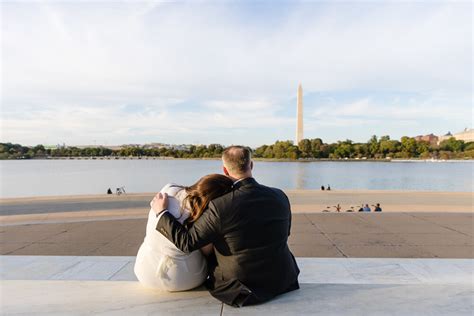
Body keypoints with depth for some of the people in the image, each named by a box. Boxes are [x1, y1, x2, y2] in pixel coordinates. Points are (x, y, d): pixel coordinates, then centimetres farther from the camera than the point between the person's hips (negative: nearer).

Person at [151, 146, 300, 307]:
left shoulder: (219, 206, -25)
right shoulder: (280, 197, -11)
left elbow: (187, 242, -17)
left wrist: (162, 212, -6)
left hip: (240, 289, -2)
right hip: (282, 282, 3)